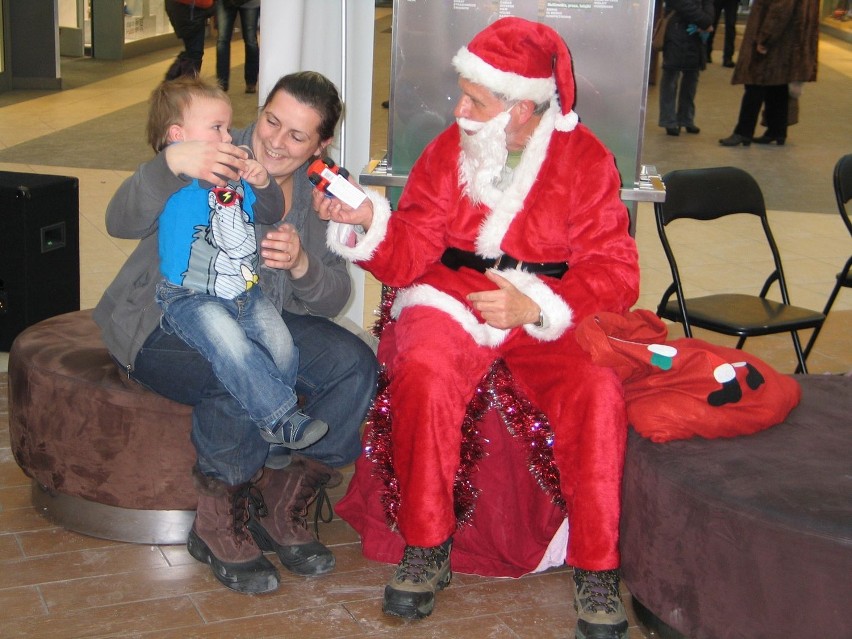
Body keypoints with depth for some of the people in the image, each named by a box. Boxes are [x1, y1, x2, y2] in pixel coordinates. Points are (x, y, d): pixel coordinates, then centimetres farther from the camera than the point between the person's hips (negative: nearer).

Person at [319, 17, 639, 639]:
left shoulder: (585, 158, -2)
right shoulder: (450, 149, 3)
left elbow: (615, 272, -7)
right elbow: (408, 258, 0)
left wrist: (536, 306, -21)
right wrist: (366, 222, -20)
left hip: (549, 315, -1)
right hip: (451, 300, 1)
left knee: (598, 391, -30)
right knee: (424, 373, -32)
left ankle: (597, 567, -13)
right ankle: (426, 549, -14)